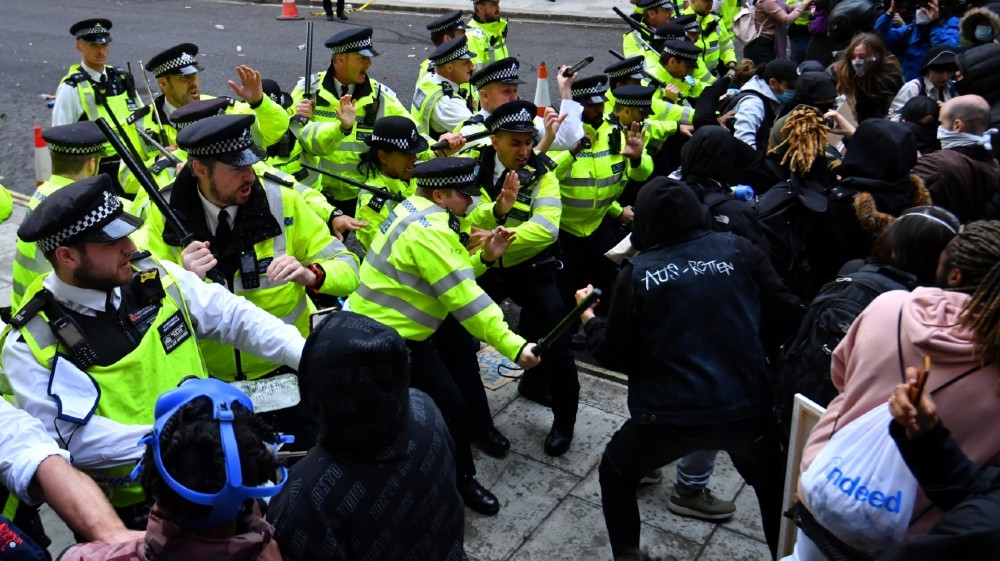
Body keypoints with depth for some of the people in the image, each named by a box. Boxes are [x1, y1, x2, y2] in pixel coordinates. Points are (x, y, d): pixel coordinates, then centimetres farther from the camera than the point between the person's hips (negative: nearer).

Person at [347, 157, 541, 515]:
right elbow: (463, 297, -27)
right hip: (390, 336, -10)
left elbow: (451, 274, 10)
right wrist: (513, 345, -27)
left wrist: (484, 257, -6)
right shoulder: (428, 229, -23)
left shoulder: (414, 210, 7)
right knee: (447, 403, -2)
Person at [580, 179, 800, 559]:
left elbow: (617, 356, 1)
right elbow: (787, 315, 0)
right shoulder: (739, 250, -3)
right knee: (772, 483, 32)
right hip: (746, 406, 2)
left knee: (614, 471, 26)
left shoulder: (636, 273, -6)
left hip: (671, 415, -2)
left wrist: (588, 317, 18)